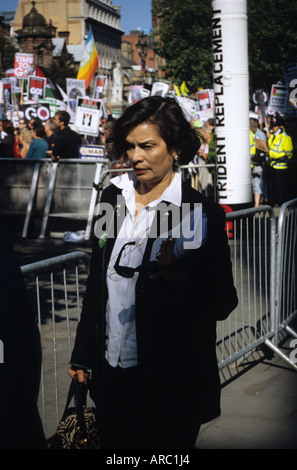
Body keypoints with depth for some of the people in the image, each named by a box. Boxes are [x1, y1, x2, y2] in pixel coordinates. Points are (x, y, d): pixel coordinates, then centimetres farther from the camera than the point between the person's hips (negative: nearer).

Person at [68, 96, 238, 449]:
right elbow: (97, 278, 10)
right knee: (112, 443, 18)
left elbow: (222, 304, -11)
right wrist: (82, 354, 13)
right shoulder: (114, 197, 2)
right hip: (111, 370, 5)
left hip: (170, 380, -5)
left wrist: (178, 275, -30)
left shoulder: (202, 214, -13)